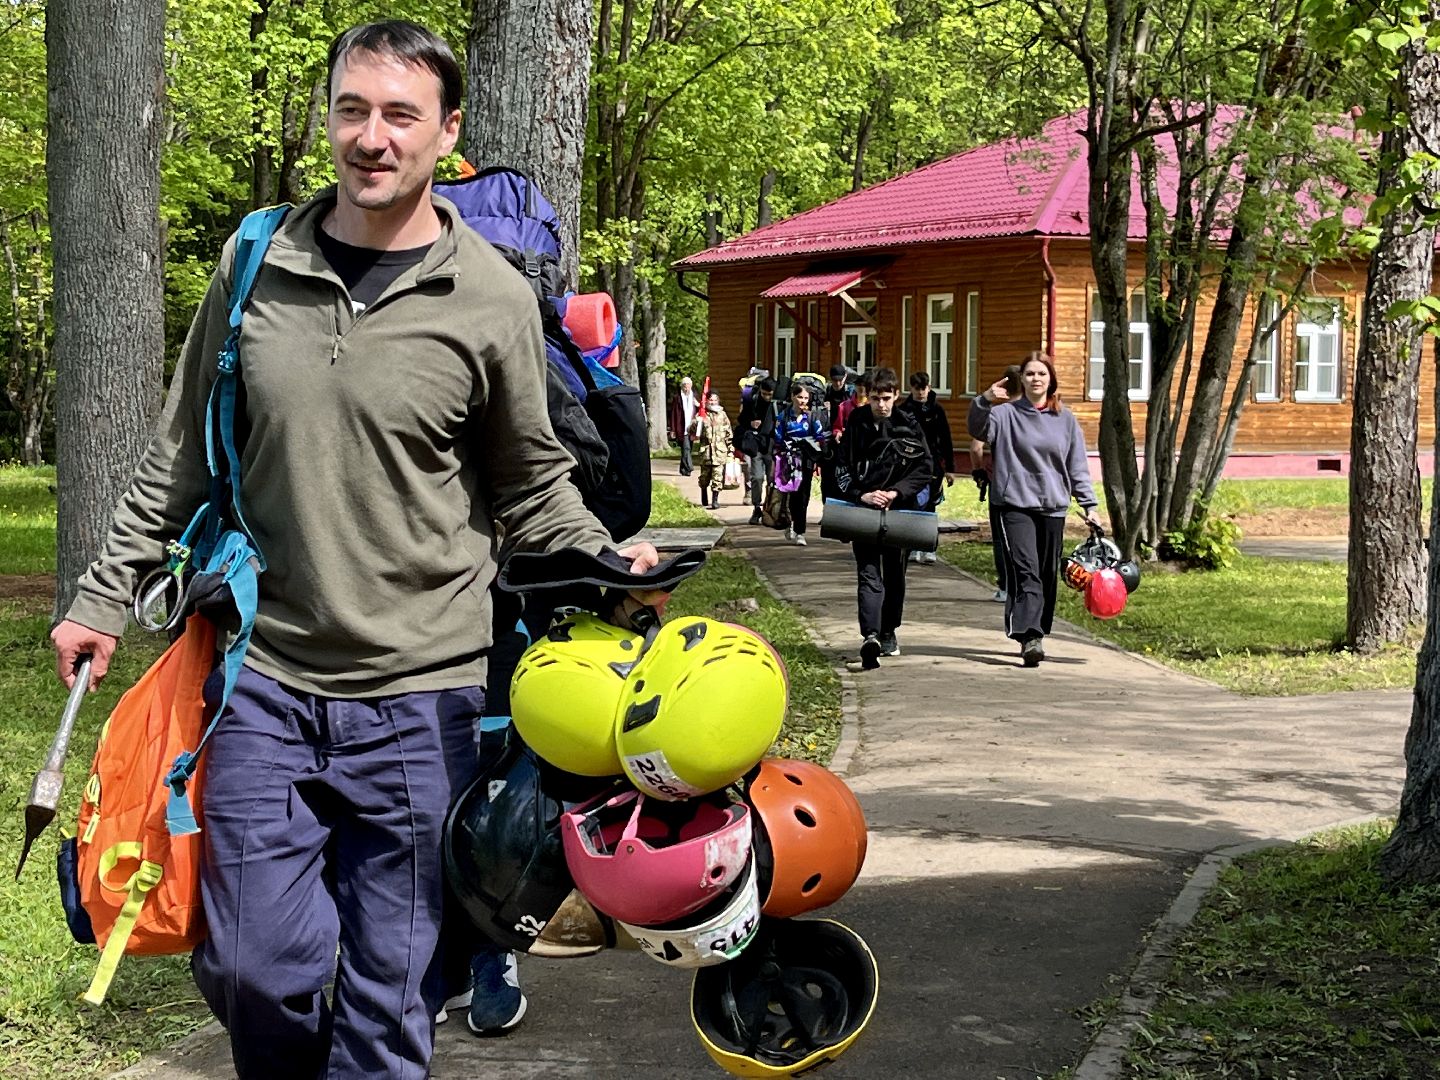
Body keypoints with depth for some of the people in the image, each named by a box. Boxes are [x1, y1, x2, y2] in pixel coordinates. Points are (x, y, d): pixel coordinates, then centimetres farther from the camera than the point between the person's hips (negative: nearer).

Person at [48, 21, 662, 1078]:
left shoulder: (492, 298, -3)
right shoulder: (254, 264, 4)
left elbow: (533, 484, 7)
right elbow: (183, 454, 14)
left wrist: (608, 567, -10)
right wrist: (105, 593, 13)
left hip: (422, 696, -2)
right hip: (267, 682, 2)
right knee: (254, 966, 1)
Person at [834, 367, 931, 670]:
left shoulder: (909, 426, 2)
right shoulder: (856, 423, 0)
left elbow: (924, 469, 0)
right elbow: (843, 467, 0)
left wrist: (896, 492, -13)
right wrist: (861, 495, -15)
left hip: (899, 510, 2)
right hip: (863, 509, -2)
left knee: (895, 574, 12)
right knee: (868, 574, -12)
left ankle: (889, 632, 28)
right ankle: (871, 636, -26)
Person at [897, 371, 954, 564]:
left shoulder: (936, 410, 3)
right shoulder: (902, 410, 2)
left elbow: (945, 440, 6)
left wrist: (950, 468, 3)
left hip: (931, 465, -1)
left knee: (928, 506, -3)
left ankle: (929, 549, 0)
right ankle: (913, 549, 9)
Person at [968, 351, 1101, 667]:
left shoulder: (1065, 419, 10)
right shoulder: (1007, 413, 2)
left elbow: (1077, 467, 12)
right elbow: (979, 429, -17)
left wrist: (1089, 505, 7)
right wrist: (984, 402, -35)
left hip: (1053, 507, 4)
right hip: (1015, 505, -4)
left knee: (1047, 575, 8)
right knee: (1026, 571, -16)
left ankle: (1037, 635, 19)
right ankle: (1029, 637, -24)